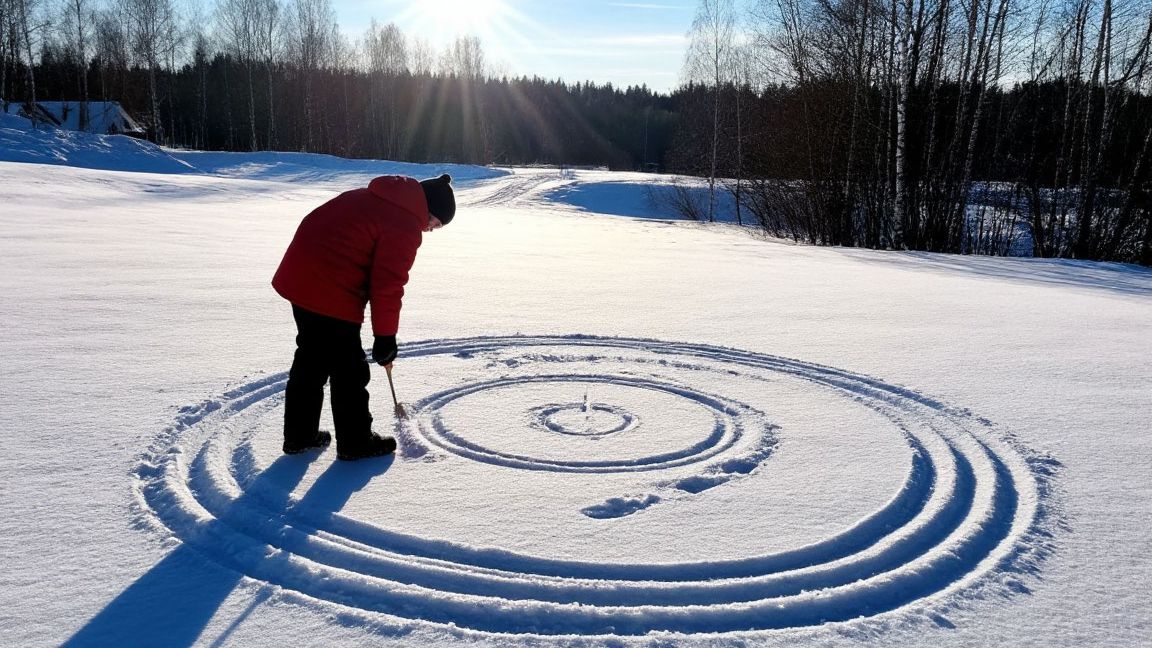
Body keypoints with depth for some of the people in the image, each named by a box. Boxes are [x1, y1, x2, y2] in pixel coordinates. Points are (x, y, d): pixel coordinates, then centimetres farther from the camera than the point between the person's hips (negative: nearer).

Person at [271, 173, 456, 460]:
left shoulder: (371, 197, 16)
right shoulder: (405, 227, -12)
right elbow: (388, 285, -13)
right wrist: (385, 338, -4)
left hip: (299, 278, 10)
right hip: (331, 295, -10)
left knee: (311, 361, 20)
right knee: (349, 371, 5)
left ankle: (299, 435, 32)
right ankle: (355, 443, 18)